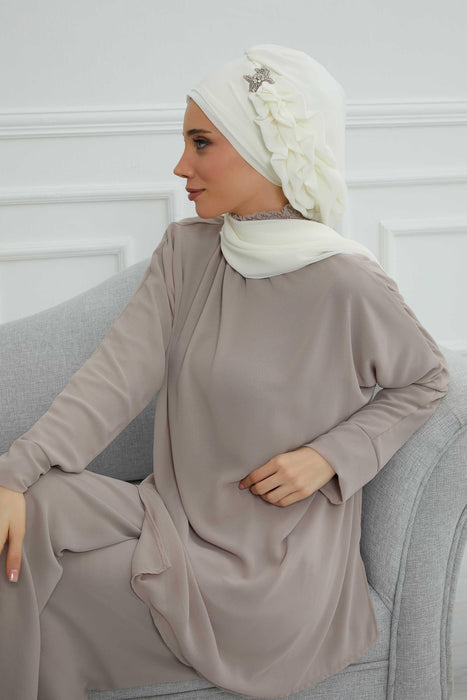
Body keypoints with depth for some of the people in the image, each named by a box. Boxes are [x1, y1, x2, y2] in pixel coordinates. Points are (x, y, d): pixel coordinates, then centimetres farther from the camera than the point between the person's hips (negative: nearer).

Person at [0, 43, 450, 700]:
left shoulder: (347, 283, -16)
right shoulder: (186, 249, 0)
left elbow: (426, 379, 1)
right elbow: (119, 374, -10)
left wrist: (329, 456, -13)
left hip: (272, 564, -5)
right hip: (176, 515, 5)